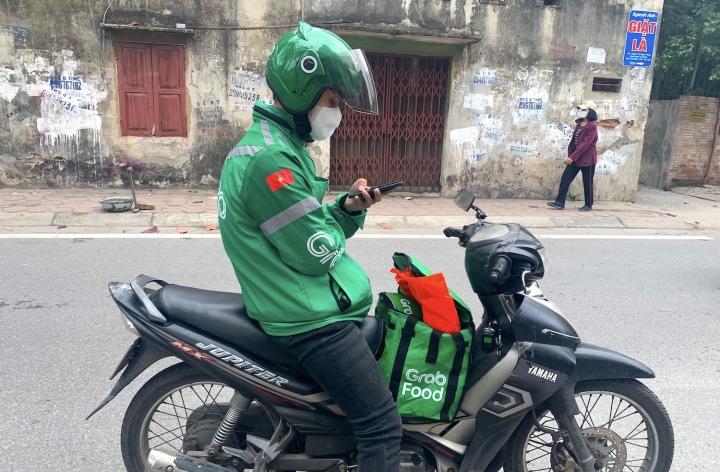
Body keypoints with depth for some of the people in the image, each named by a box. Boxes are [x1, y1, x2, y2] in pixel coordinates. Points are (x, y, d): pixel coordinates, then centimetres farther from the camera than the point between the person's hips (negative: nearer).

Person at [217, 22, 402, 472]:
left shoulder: (279, 143, 13)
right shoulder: (272, 158, -22)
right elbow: (316, 253, -21)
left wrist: (348, 207, -2)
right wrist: (338, 223, 0)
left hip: (309, 303, 11)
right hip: (311, 318, -11)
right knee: (383, 425, -7)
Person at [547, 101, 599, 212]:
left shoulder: (592, 126, -14)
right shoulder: (579, 123, 11)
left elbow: (585, 144, -20)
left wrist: (572, 157, -23)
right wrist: (570, 156, 10)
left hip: (587, 159, -8)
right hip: (575, 157, 8)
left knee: (587, 182, 3)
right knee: (565, 178, 0)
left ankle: (588, 205, 15)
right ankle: (560, 202, 0)